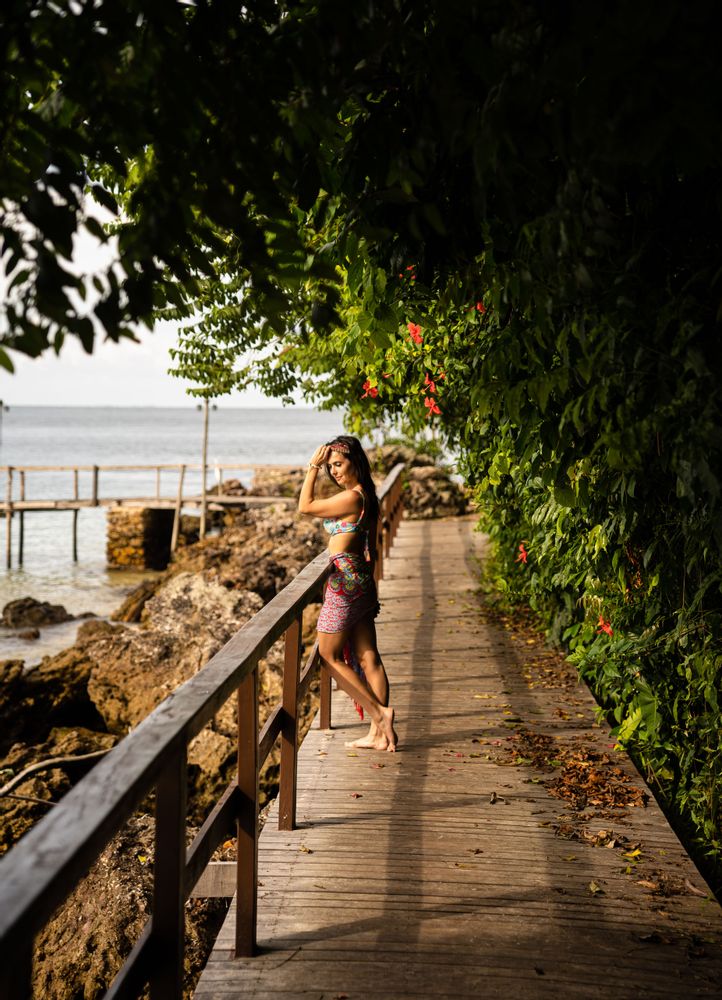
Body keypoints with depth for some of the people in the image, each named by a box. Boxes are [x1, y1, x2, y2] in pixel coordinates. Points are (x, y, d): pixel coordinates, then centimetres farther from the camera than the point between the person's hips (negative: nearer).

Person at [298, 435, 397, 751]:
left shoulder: (351, 497, -18)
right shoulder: (367, 496, 12)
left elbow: (305, 507, -10)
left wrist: (312, 468, -7)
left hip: (345, 580, -9)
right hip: (362, 579, 9)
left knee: (329, 656, 2)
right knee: (368, 657, 8)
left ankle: (379, 712, -2)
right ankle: (380, 732, 9)